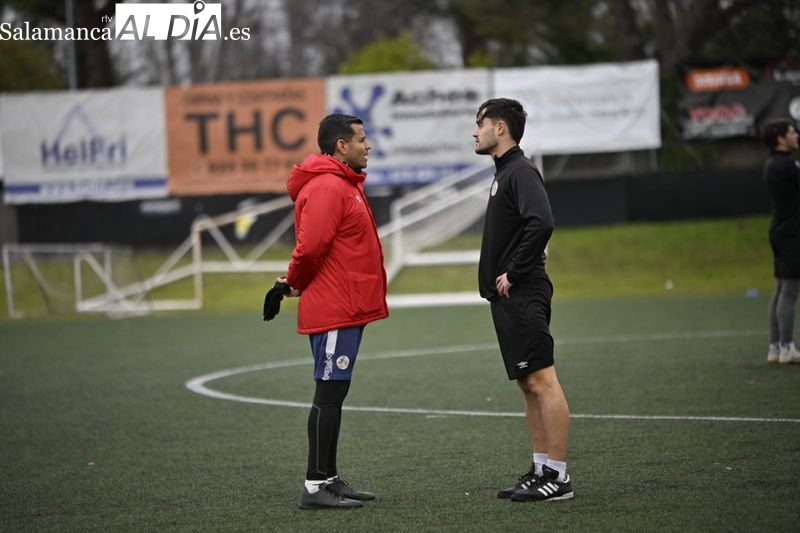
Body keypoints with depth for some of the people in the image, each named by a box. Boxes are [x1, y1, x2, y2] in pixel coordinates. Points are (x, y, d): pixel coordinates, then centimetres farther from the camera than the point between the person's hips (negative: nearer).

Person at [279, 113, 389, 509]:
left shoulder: (344, 185, 18)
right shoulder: (328, 187, -16)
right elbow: (311, 246, -23)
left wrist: (296, 283, 9)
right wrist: (297, 283, -7)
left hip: (346, 310, 10)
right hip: (335, 310, -10)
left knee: (334, 394, 13)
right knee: (329, 394, -8)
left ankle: (329, 479, 20)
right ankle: (315, 486, -6)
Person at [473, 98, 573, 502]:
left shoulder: (520, 172, -13)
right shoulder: (504, 173, 18)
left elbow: (541, 223, -27)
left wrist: (512, 274, -20)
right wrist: (501, 276, 13)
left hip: (522, 296, -11)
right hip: (508, 299, 11)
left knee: (541, 381, -10)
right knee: (528, 384, 12)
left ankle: (558, 476, -9)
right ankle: (541, 470, 16)